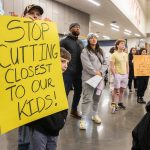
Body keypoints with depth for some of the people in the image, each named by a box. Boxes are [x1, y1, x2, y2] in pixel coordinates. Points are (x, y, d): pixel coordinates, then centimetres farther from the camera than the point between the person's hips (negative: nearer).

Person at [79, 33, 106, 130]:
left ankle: (95, 115, 30)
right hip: (89, 77, -6)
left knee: (97, 97, 13)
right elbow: (87, 65, -12)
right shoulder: (85, 51, -1)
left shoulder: (100, 51, 19)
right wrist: (95, 72, -13)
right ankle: (83, 119, -8)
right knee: (87, 98, -12)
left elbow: (103, 62, 15)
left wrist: (101, 72, -1)